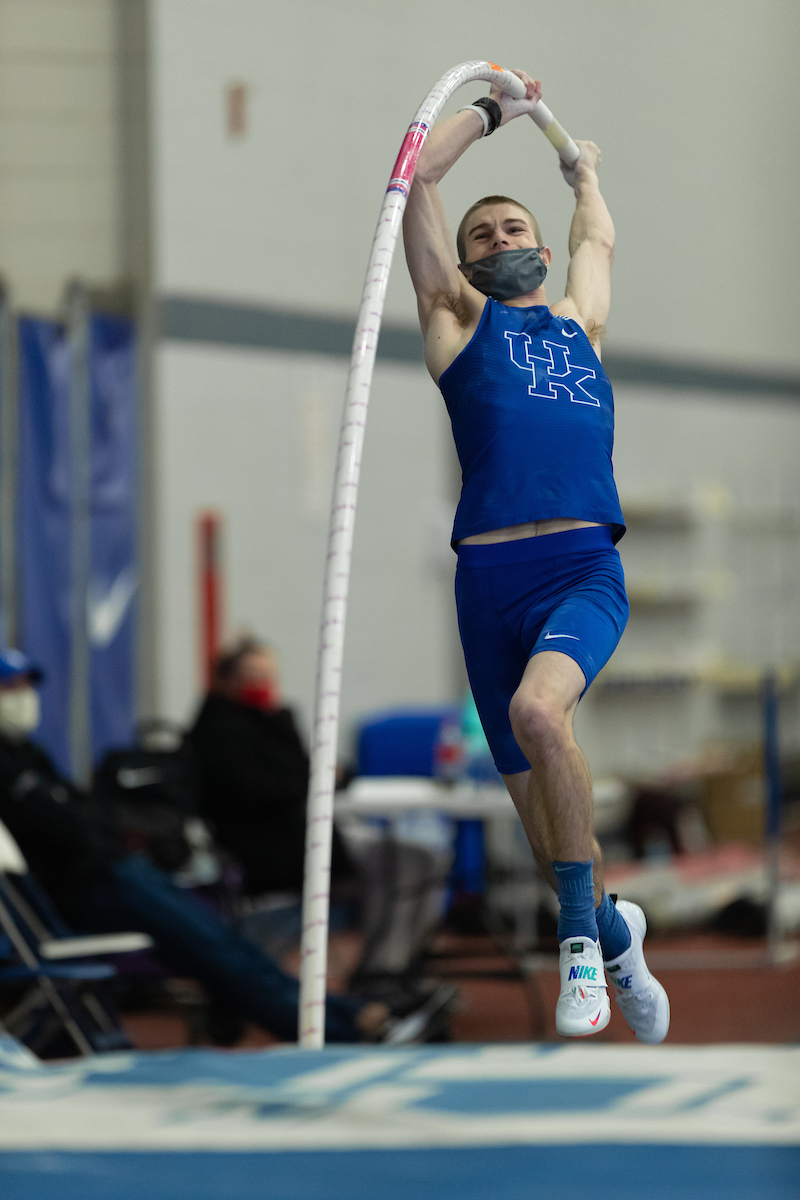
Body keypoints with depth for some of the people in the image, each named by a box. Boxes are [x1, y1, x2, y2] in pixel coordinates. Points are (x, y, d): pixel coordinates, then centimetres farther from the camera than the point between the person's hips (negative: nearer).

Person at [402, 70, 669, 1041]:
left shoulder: (578, 322, 24)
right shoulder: (459, 314, 17)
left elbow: (598, 239, 45)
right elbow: (415, 178, 12)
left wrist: (583, 169, 62)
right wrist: (491, 109, 24)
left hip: (585, 568, 0)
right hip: (493, 576, 0)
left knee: (538, 710, -30)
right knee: (533, 794, 2)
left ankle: (582, 933, -19)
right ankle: (612, 933, 28)